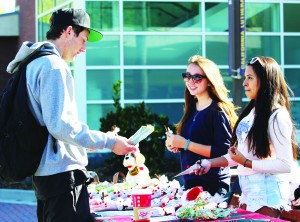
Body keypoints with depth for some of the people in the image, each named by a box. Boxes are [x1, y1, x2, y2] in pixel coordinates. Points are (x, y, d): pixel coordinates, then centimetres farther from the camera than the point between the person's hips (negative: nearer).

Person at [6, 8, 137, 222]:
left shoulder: (33, 64, 16)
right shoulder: (54, 66, -14)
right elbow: (60, 125, -21)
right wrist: (110, 141, -17)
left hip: (43, 172, 11)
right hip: (62, 172, -10)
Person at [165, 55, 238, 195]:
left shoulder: (218, 111, -12)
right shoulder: (192, 108, 11)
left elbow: (223, 151, -20)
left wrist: (185, 144, -19)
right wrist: (175, 145, 1)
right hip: (189, 182, 7)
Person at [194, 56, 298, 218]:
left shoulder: (277, 116, -14)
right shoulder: (252, 112, 12)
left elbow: (286, 165, -19)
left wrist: (246, 163, -18)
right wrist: (210, 163, 8)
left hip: (267, 192, -8)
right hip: (248, 191, 8)